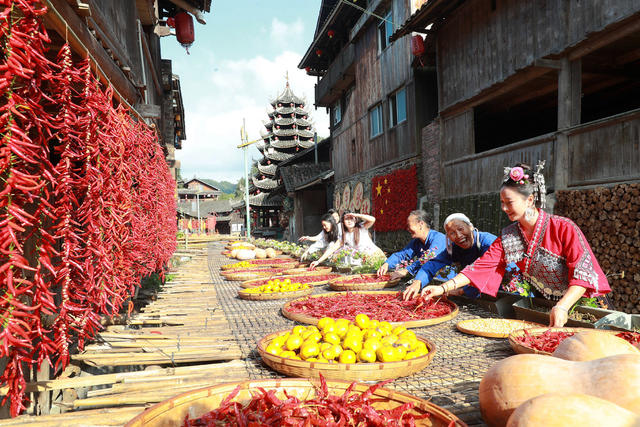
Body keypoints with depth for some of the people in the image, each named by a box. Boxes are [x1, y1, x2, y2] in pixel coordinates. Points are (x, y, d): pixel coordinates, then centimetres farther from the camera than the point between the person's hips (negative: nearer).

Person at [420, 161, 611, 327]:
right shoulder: (508, 236, 0)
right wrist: (443, 288, -16)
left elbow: (583, 272, -18)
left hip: (578, 302, -4)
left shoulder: (563, 228, -13)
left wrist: (562, 307, -32)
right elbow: (481, 266, -6)